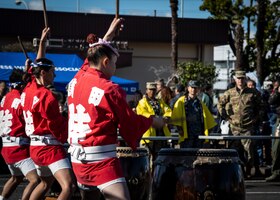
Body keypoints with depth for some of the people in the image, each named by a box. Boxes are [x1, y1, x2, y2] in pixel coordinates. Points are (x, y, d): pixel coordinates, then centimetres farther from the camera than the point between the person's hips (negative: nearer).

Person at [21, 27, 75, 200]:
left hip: (36, 146, 10)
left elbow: (38, 64, 24)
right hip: (50, 147, -10)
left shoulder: (29, 89, 7)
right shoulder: (46, 96, -16)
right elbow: (58, 126, -11)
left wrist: (43, 41, 31)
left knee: (45, 183, 28)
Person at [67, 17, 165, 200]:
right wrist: (153, 121, 16)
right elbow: (130, 123, -2)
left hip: (78, 158, 8)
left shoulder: (75, 82, 7)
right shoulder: (110, 89, -12)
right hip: (101, 160, -8)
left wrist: (109, 35, 38)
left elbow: (94, 57, 27)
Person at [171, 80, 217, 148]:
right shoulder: (181, 101, 4)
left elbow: (209, 118, 20)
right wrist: (179, 129, -12)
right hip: (186, 134, -4)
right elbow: (176, 117, -3)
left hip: (199, 134, 4)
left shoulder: (200, 103, 17)